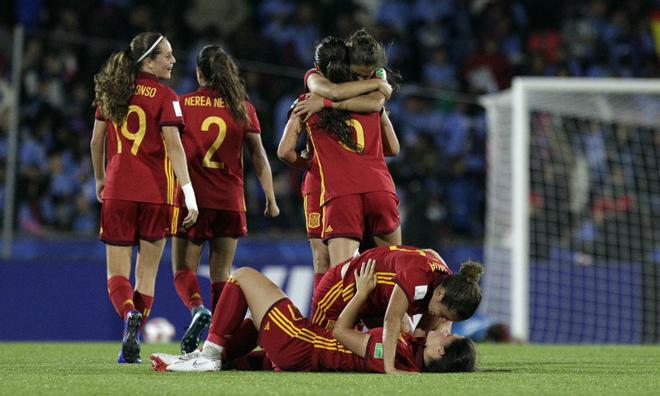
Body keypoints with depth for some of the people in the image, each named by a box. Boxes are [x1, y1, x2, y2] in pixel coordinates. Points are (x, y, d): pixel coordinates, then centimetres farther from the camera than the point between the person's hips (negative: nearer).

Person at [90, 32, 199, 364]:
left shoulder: (111, 91, 8)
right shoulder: (164, 97, -5)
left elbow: (96, 142, 14)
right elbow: (173, 147, -13)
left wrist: (100, 180, 29)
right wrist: (189, 193, -14)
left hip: (117, 190, 2)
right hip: (155, 191, -2)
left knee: (117, 271, 4)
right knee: (147, 271, 10)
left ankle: (129, 314, -26)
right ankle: (132, 345, 6)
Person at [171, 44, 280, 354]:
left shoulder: (182, 104, 1)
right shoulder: (243, 108, 5)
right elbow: (259, 157, 5)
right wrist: (270, 199, 12)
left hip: (192, 198, -2)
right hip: (230, 200, 2)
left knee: (183, 270, 5)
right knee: (221, 276, 8)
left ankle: (198, 309, -23)